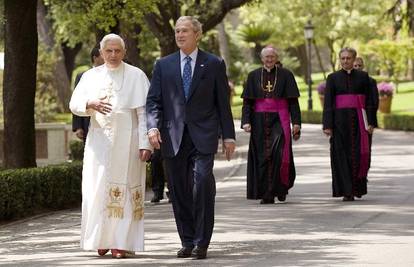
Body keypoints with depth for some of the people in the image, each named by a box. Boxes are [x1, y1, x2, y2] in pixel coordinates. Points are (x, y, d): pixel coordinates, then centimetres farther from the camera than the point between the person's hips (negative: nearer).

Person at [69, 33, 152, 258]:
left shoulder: (136, 76, 2)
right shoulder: (91, 76, 11)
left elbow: (144, 111, -3)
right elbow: (74, 103, 4)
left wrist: (145, 143, -11)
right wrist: (90, 103, -18)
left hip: (126, 141, -3)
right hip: (99, 141, 3)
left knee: (124, 188, -5)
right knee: (97, 189, 1)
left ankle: (122, 241, -5)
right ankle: (102, 239, 12)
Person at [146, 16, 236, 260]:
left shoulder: (214, 64, 7)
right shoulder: (163, 65, 11)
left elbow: (223, 102, 7)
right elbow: (154, 100, 7)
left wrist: (229, 135, 3)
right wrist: (153, 126, -10)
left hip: (203, 136, -3)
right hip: (173, 137, 3)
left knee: (202, 183, -16)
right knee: (179, 192, 4)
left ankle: (201, 243, -9)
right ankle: (187, 241, 14)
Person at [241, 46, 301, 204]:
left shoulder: (285, 75, 5)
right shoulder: (254, 76, 9)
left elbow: (293, 101, 2)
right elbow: (247, 101, 6)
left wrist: (296, 122, -6)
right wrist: (246, 121, -7)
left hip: (279, 119, -2)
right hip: (260, 121, 2)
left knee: (279, 153, -15)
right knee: (262, 156, -2)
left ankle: (282, 186, 6)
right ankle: (267, 195, 3)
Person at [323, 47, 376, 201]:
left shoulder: (363, 77, 7)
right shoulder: (333, 78, 6)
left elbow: (369, 101, 6)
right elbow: (328, 103, 2)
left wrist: (370, 122, -2)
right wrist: (327, 125, -6)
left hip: (358, 119, 0)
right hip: (340, 120, 0)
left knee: (359, 154, -4)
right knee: (342, 155, -3)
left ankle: (358, 187, 15)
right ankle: (347, 192, -2)